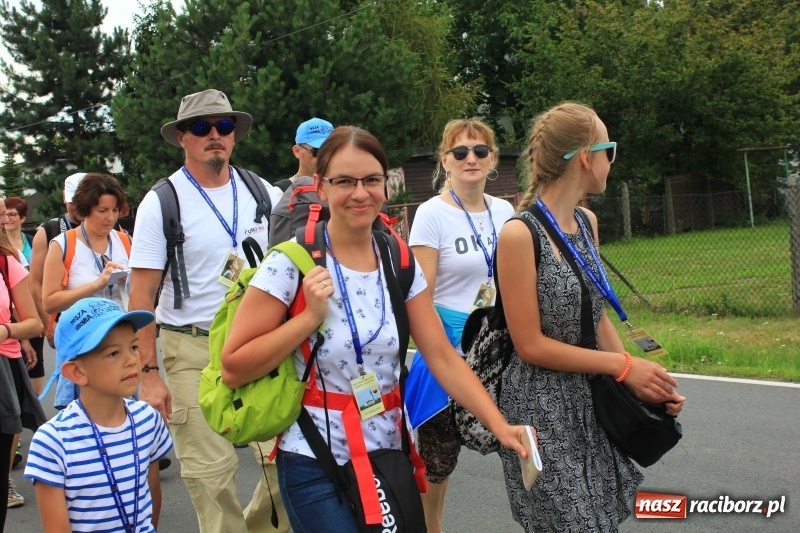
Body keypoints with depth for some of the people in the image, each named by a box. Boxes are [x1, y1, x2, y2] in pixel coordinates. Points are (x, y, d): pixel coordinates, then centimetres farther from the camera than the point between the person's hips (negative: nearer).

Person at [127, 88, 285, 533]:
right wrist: (148, 373, -11)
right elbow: (142, 297, -5)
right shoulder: (161, 204, -3)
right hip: (194, 351, -3)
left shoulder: (263, 194, 7)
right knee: (211, 472, -2)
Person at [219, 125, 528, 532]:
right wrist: (310, 317, -22)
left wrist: (499, 426, -13)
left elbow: (442, 357, -2)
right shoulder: (291, 263, -13)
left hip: (388, 456, 5)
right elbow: (233, 369, -13)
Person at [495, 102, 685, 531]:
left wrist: (645, 378, 1)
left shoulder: (587, 223, 6)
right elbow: (530, 345, -17)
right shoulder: (520, 234, -18)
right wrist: (623, 366, -14)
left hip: (591, 403, 7)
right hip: (542, 411, -7)